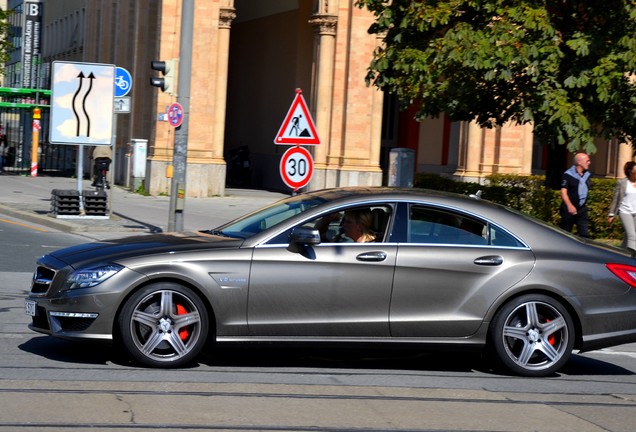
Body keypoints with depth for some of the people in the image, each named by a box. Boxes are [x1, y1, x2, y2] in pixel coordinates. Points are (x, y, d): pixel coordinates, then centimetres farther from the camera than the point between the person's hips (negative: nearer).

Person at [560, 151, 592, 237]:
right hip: (569, 209, -5)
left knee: (585, 234, -1)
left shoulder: (587, 174, 7)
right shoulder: (568, 175, -12)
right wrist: (569, 205, -30)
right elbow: (563, 192, -18)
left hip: (582, 210, 5)